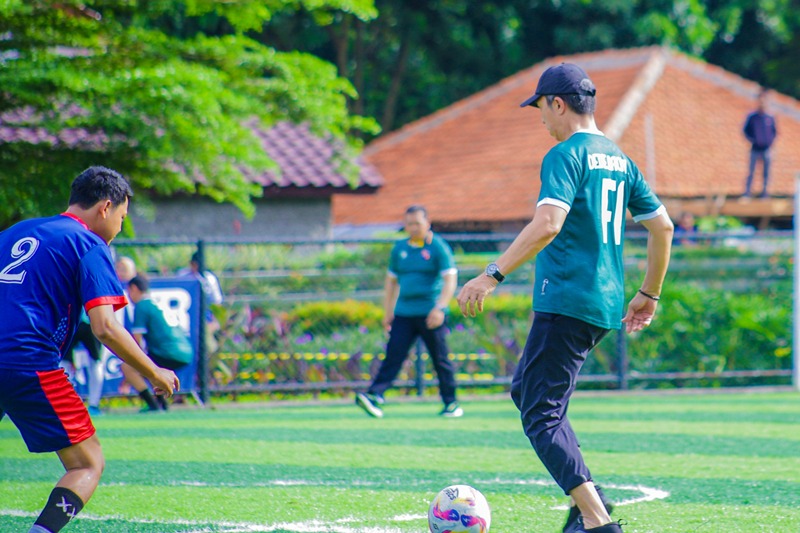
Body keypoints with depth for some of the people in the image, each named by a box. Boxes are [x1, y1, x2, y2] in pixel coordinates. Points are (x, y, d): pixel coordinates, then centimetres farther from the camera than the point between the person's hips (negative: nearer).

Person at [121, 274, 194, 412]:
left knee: (127, 367, -3)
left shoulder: (141, 306, -3)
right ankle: (162, 403, 24)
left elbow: (137, 342, -4)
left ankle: (154, 405, -11)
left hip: (169, 354, -9)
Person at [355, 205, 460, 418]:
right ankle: (374, 396, -17)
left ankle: (451, 403, 11)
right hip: (403, 313, 4)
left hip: (431, 314, -4)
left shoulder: (438, 247, -3)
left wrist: (440, 307, -22)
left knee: (440, 359, 2)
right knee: (393, 355, -7)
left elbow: (450, 280, -10)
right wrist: (387, 312, 16)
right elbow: (391, 281, 21)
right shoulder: (399, 248, 12)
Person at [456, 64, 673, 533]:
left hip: (566, 301, -9)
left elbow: (547, 224, -25)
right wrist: (650, 294, 29)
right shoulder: (620, 159, 15)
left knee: (541, 415, -8)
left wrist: (492, 276, -25)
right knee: (525, 390, 22)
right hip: (605, 304, 9)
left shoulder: (566, 155, -11)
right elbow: (663, 226, 19)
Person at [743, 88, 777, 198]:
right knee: (751, 171, -4)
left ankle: (764, 192, 12)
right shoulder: (752, 117, -1)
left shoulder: (770, 118, 6)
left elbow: (774, 131, 16)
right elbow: (745, 130, 4)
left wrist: (771, 140, 1)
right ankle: (747, 192, -3)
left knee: (766, 172, 5)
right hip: (755, 149, -2)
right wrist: (752, 140, -8)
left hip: (766, 149, 2)